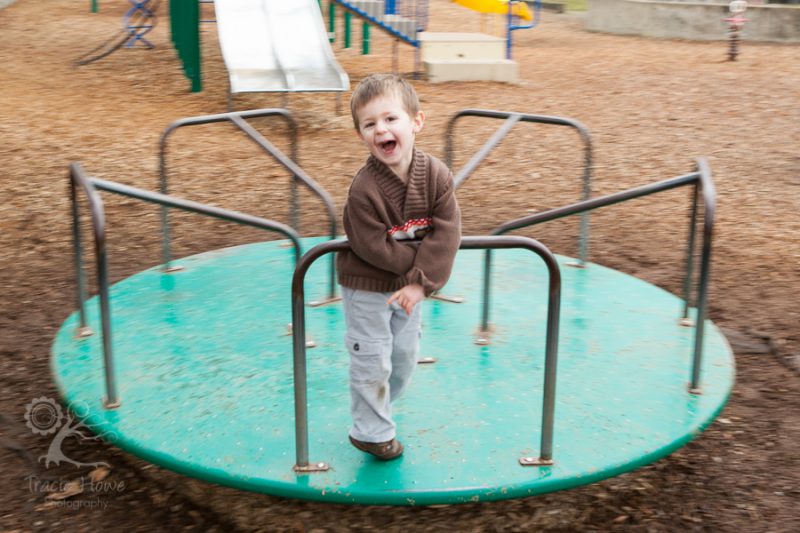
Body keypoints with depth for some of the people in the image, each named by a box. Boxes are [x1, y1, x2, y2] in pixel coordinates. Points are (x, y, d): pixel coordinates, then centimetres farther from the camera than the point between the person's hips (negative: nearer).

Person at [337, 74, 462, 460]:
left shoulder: (437, 175, -15)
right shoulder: (363, 188, -27)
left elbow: (446, 233, -18)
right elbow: (375, 248, -24)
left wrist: (421, 282, -25)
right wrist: (420, 263, -18)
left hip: (408, 284, 5)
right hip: (366, 287, -5)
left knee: (405, 356, 18)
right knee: (372, 361, 3)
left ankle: (377, 410, 43)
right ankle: (372, 432, 23)